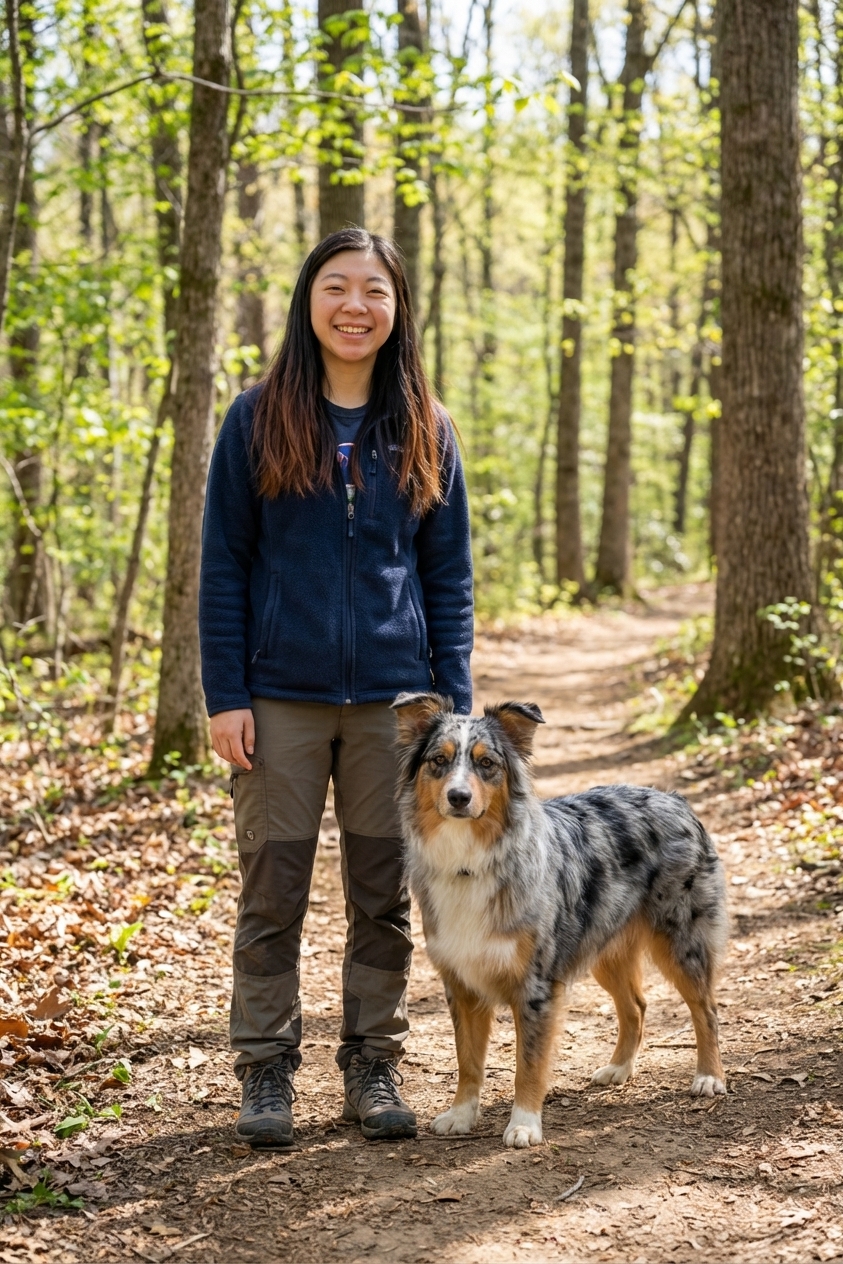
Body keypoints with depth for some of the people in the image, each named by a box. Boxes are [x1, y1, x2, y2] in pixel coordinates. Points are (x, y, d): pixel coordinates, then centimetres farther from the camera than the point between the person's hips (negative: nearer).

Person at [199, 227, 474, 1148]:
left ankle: (374, 1064, 21)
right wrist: (225, 695, -6)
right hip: (281, 697, -2)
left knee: (384, 895, 8)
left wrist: (453, 704, 2)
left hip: (392, 698, 2)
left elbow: (450, 578, 8)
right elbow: (223, 564, 1)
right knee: (272, 890, 3)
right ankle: (265, 1070, 16)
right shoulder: (258, 419, 1)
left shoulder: (426, 430, 7)